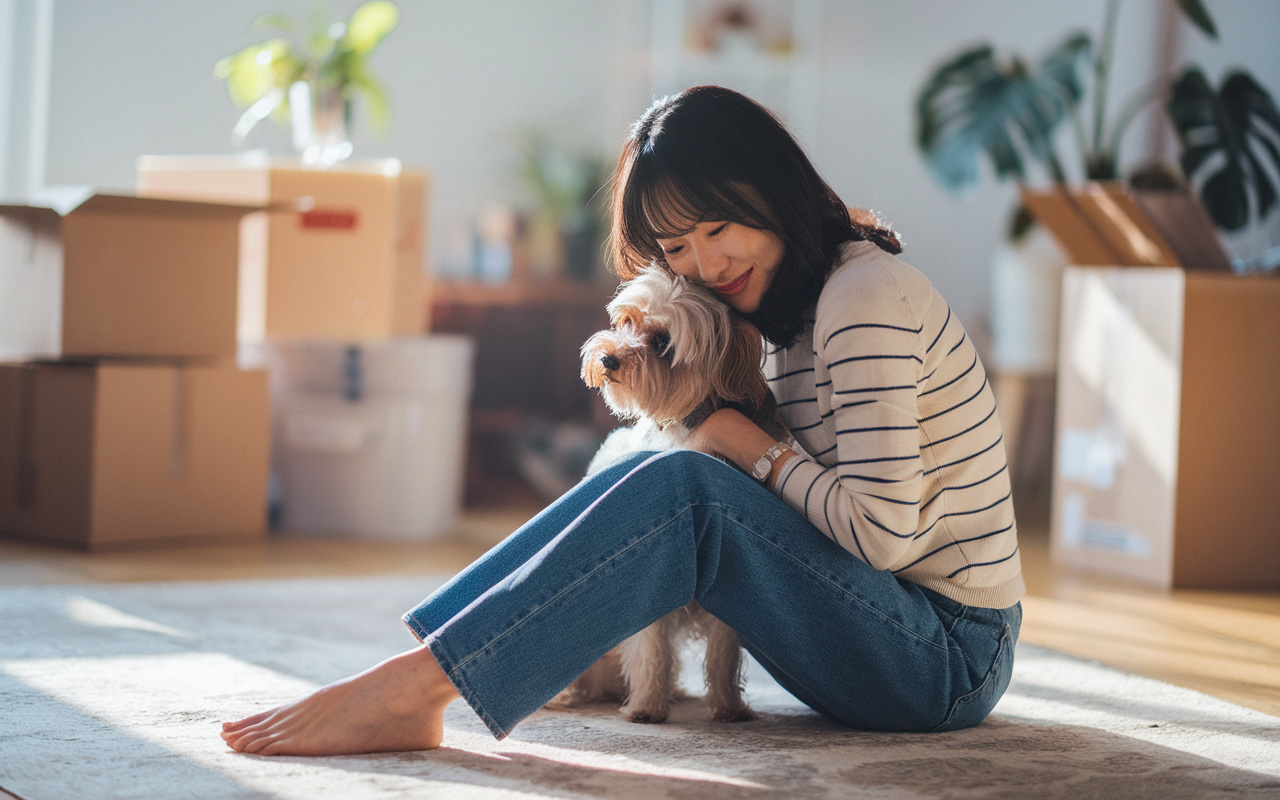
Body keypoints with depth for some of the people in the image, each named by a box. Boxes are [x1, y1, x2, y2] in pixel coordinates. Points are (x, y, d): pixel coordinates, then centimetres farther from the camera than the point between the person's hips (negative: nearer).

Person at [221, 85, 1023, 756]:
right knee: (648, 479, -2)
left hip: (949, 658, -9)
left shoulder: (867, 295, -17)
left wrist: (758, 451, -10)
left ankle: (410, 689, -29)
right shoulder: (802, 305, 13)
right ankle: (418, 674, -14)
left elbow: (884, 531, -23)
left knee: (684, 490, -25)